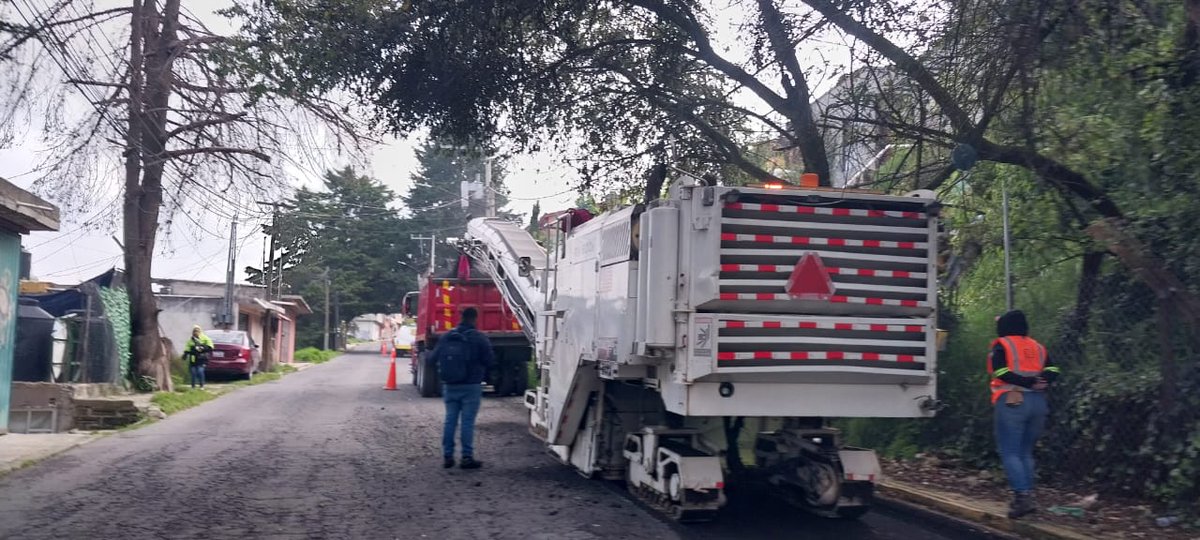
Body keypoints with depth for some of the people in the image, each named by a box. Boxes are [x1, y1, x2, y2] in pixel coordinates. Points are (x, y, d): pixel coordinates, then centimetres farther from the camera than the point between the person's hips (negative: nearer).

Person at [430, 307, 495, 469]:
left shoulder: (446, 337, 3)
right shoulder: (479, 338, -10)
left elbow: (434, 358, 5)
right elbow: (490, 361, -11)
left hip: (449, 386, 4)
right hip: (471, 386, -4)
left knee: (450, 420, 10)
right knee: (468, 421, -1)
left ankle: (447, 456, 13)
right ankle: (467, 457, 0)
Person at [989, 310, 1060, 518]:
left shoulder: (1002, 345, 1)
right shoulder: (1037, 347, 17)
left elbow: (1000, 371, -14)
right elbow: (1052, 370, 5)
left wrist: (1025, 382, -13)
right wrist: (1039, 383, -7)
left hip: (1012, 402, -6)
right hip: (1038, 402, 6)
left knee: (1010, 452, -4)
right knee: (1026, 452, 15)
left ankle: (1022, 496, -17)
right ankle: (1027, 496, 13)